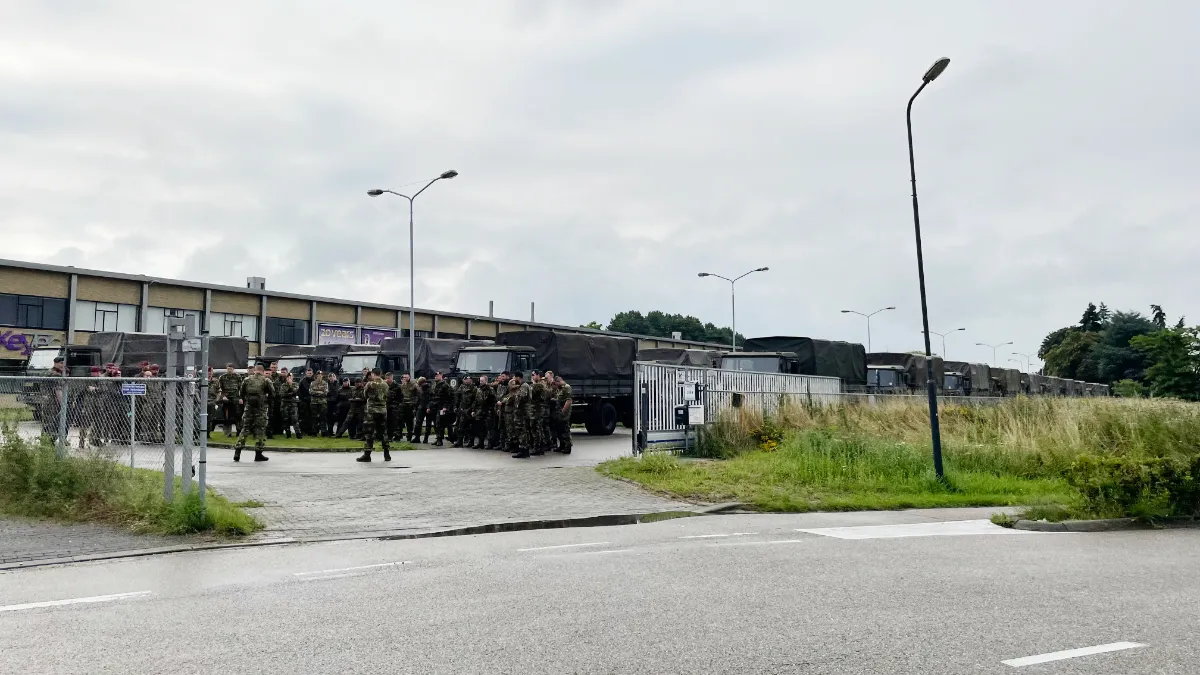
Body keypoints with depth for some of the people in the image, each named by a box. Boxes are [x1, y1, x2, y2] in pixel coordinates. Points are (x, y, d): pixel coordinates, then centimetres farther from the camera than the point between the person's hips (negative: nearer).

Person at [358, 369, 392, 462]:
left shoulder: (370, 384, -10)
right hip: (383, 411, 5)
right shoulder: (385, 384, 7)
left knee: (369, 433, -2)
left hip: (372, 410, -5)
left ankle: (367, 455, -5)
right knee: (383, 432, 11)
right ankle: (387, 454, 11)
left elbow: (364, 395, 2)